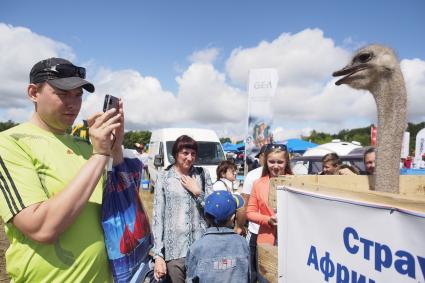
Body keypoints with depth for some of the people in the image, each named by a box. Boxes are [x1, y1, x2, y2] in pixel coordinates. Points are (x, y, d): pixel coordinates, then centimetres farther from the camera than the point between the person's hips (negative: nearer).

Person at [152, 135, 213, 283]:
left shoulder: (202, 174, 4)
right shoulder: (164, 178, -2)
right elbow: (157, 217, -3)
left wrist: (198, 192, -9)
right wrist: (158, 255, -7)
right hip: (174, 250, -1)